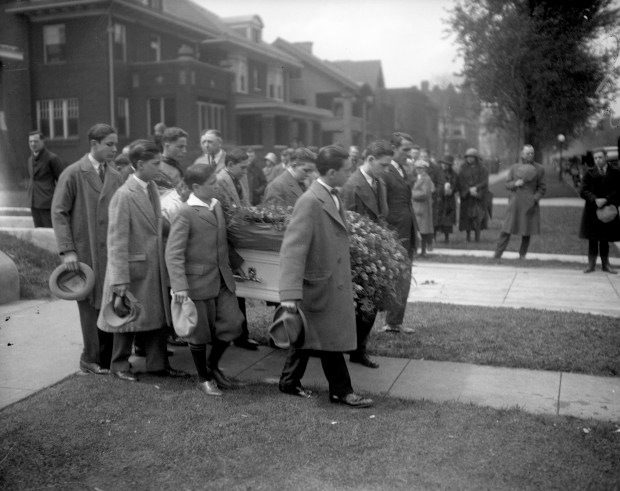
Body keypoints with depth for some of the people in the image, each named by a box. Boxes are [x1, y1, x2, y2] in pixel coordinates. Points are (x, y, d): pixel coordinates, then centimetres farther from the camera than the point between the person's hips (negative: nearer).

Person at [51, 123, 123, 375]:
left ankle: (108, 358, 12)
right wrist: (67, 250, -12)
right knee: (91, 305, 4)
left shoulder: (115, 176, 9)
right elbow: (59, 213, -5)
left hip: (111, 251, 4)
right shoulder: (73, 174, -4)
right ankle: (92, 360, 17)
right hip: (85, 252, -3)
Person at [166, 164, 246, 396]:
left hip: (222, 278, 7)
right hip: (198, 281, -7)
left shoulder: (216, 206, 8)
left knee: (232, 323, 7)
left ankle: (213, 366, 31)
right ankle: (203, 378, 27)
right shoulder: (185, 214, -15)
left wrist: (237, 263, 22)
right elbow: (173, 253, -19)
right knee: (200, 332, 7)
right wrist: (179, 286, -28)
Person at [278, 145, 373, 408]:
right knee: (331, 339, 4)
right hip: (321, 285, -9)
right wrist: (290, 293, -33)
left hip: (335, 284, 9)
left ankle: (290, 382, 32)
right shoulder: (310, 203, -22)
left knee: (308, 336, 18)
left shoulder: (333, 197, 8)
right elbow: (292, 249, -27)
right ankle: (341, 391, 18)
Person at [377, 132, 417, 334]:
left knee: (404, 279, 12)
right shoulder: (385, 173, -14)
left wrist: (414, 231, 17)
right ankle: (393, 322, 7)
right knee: (400, 280, -4)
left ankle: (394, 321, 21)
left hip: (407, 235, 9)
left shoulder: (402, 172, 16)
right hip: (395, 235, -9)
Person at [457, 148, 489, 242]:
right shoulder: (463, 169, 9)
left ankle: (477, 235, -7)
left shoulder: (482, 169, 6)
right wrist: (469, 190, -14)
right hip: (466, 196, 1)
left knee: (478, 215, -11)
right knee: (467, 215, -4)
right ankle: (468, 235, 3)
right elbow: (461, 182, -1)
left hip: (479, 196, -1)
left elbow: (484, 182, -4)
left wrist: (476, 188, -18)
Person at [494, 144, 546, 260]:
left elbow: (542, 188, 3)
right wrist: (515, 183, -13)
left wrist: (534, 200, -11)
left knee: (527, 232, 4)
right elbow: (507, 184, 8)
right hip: (515, 202, 0)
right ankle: (497, 255, 3)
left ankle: (522, 255, 20)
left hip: (530, 205, 0)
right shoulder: (514, 167, 6)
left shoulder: (539, 169, 2)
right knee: (506, 230, -3)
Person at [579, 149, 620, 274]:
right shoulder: (589, 173, 5)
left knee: (605, 239, 7)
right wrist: (595, 200, -18)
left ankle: (606, 264, 16)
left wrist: (605, 200, -18)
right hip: (592, 211, 0)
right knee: (592, 239, 3)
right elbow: (583, 191, -3)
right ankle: (591, 264, 9)